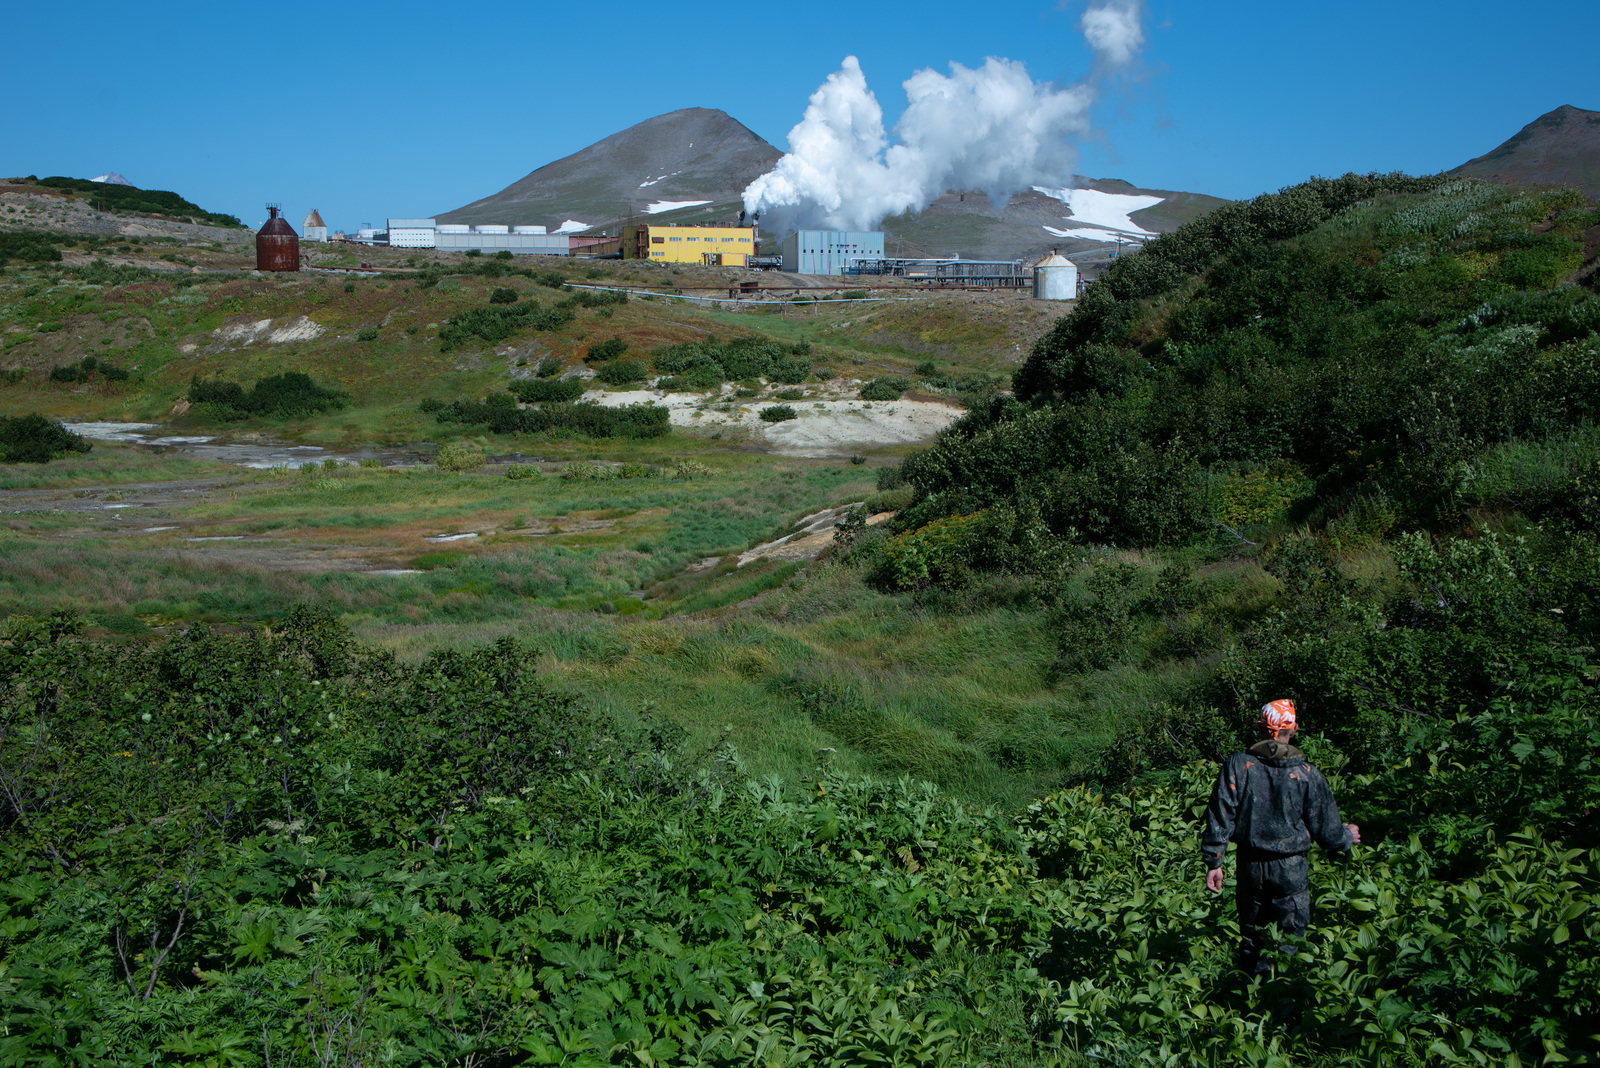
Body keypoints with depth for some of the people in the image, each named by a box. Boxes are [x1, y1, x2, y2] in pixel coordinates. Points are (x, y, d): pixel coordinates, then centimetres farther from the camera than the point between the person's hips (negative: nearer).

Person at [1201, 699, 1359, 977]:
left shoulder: (1238, 764, -8)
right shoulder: (1307, 775, -11)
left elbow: (1219, 815, -9)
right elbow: (1326, 830, -4)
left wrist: (1214, 862, -2)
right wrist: (1347, 836, 19)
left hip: (1250, 867, 2)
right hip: (1291, 870, -2)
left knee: (1251, 936, 17)